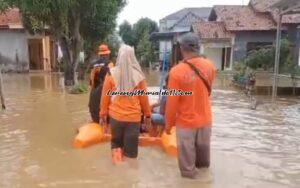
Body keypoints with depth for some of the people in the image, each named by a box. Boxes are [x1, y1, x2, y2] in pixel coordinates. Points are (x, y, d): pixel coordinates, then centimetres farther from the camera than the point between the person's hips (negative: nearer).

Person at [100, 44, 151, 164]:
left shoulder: (111, 73, -6)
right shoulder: (138, 75, -7)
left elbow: (105, 96, -1)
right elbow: (144, 97, 0)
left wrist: (103, 114, 10)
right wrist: (147, 114, 12)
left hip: (115, 116, 1)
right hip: (134, 117, -1)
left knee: (116, 142, 21)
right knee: (131, 148, 10)